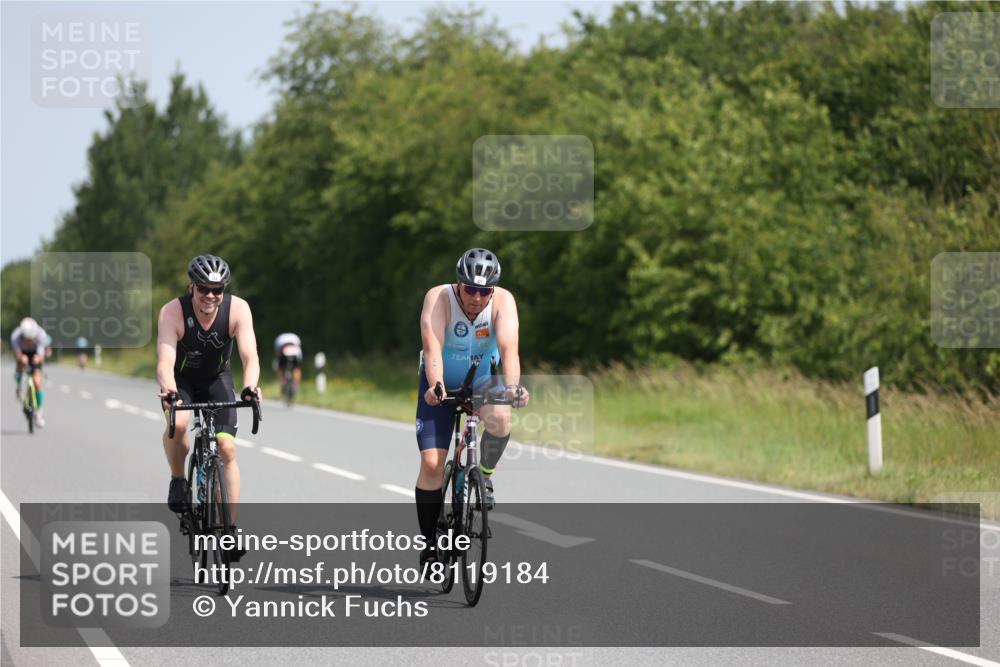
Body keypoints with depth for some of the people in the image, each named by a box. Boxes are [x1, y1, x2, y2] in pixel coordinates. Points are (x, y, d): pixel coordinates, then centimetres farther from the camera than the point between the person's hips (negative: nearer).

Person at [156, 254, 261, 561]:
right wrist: (169, 391, -59)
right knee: (178, 423, -32)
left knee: (227, 448, -12)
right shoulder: (173, 311, -29)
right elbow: (165, 361, -38)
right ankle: (178, 481, -4)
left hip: (217, 379, 1)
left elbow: (250, 356, -34)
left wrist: (250, 388, -55)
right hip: (181, 379, -1)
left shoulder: (238, 308, -26)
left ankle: (232, 527, -6)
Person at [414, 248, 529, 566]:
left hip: (484, 379, 1)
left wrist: (512, 387, -53)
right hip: (442, 384, -1)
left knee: (500, 418, -34)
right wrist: (436, 387, -55)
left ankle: (485, 476, -4)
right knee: (432, 463, -12)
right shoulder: (439, 298, -25)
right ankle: (430, 542, 4)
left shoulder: (503, 301, -22)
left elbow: (508, 348, -35)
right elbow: (432, 347, -38)